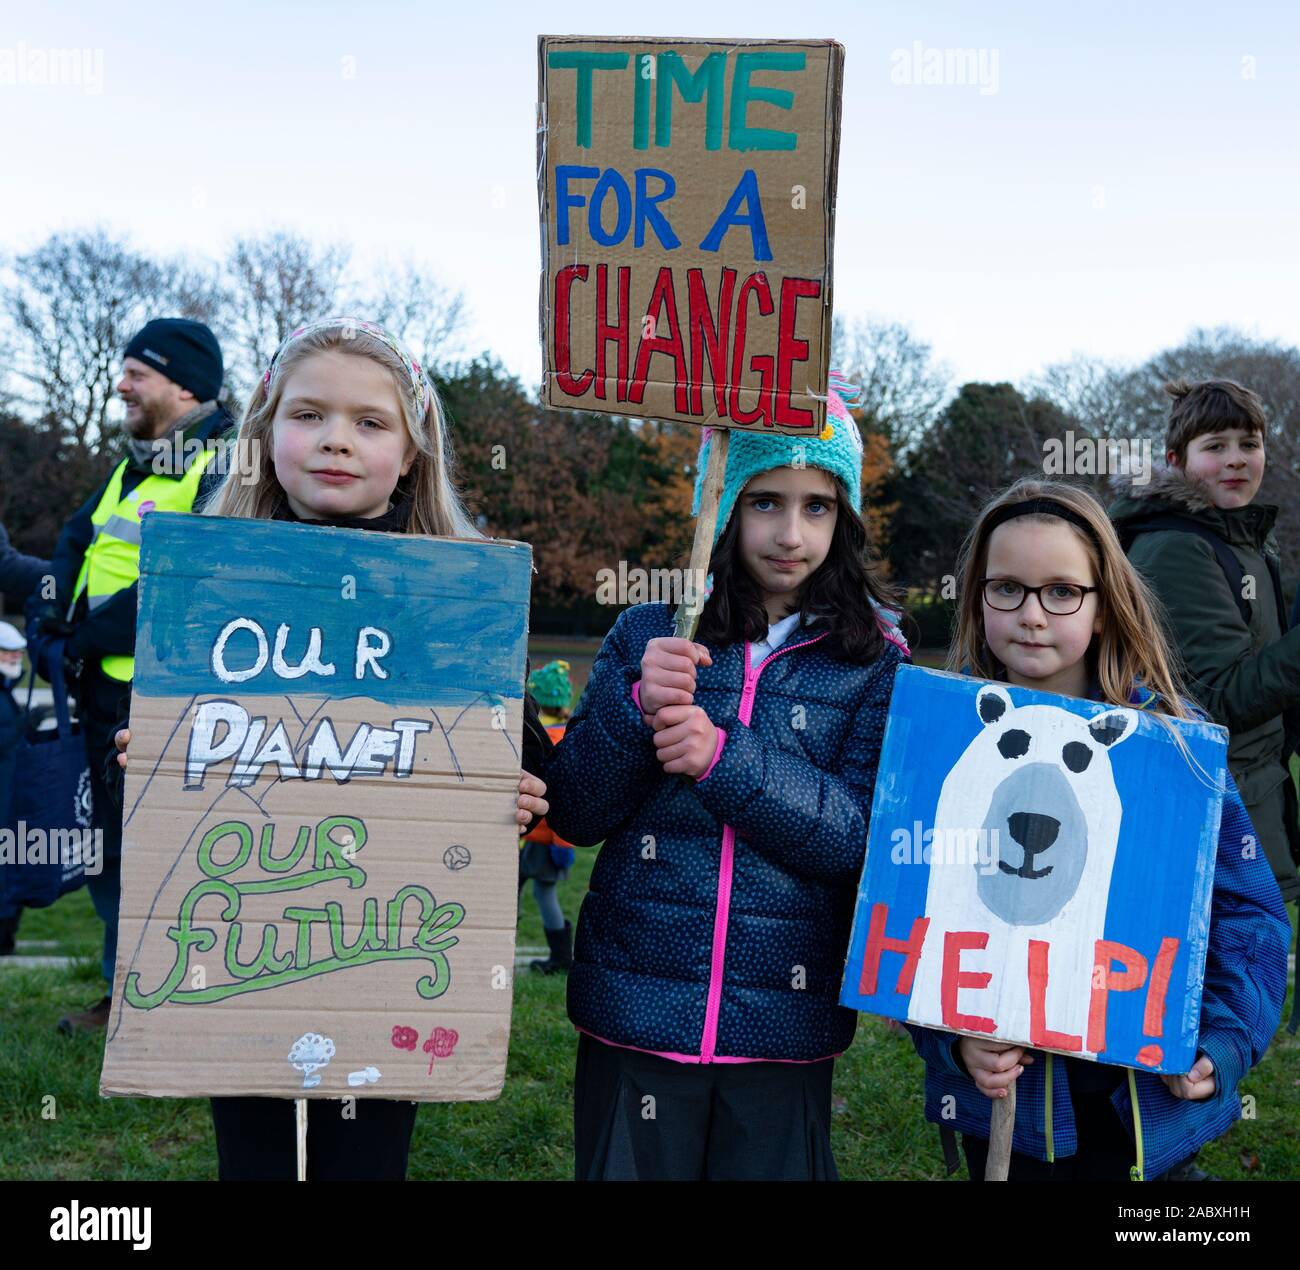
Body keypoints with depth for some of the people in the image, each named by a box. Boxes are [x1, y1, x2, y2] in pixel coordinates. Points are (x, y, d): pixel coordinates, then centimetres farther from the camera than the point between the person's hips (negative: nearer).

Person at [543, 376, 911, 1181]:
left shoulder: (873, 663, -1)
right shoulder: (649, 634, 2)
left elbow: (862, 836, -10)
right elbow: (572, 812, 0)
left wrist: (724, 760, -22)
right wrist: (637, 711, -18)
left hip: (785, 1030, 0)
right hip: (636, 1015, 1)